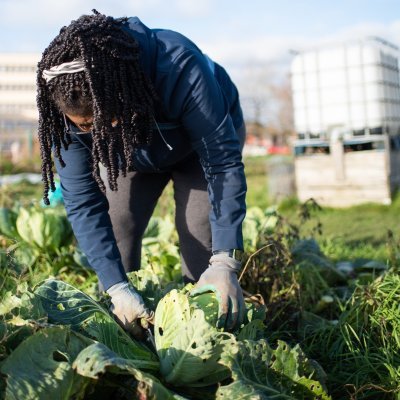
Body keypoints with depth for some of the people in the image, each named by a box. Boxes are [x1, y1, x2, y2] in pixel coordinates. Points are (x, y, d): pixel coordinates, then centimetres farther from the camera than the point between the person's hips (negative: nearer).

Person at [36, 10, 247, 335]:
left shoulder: (179, 67, -43)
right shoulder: (65, 107, -32)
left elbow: (223, 163, -39)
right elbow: (82, 202, -28)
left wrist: (225, 261, -45)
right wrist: (117, 287, -37)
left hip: (206, 135, -2)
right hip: (132, 154, 3)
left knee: (200, 231, -20)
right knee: (114, 231, -9)